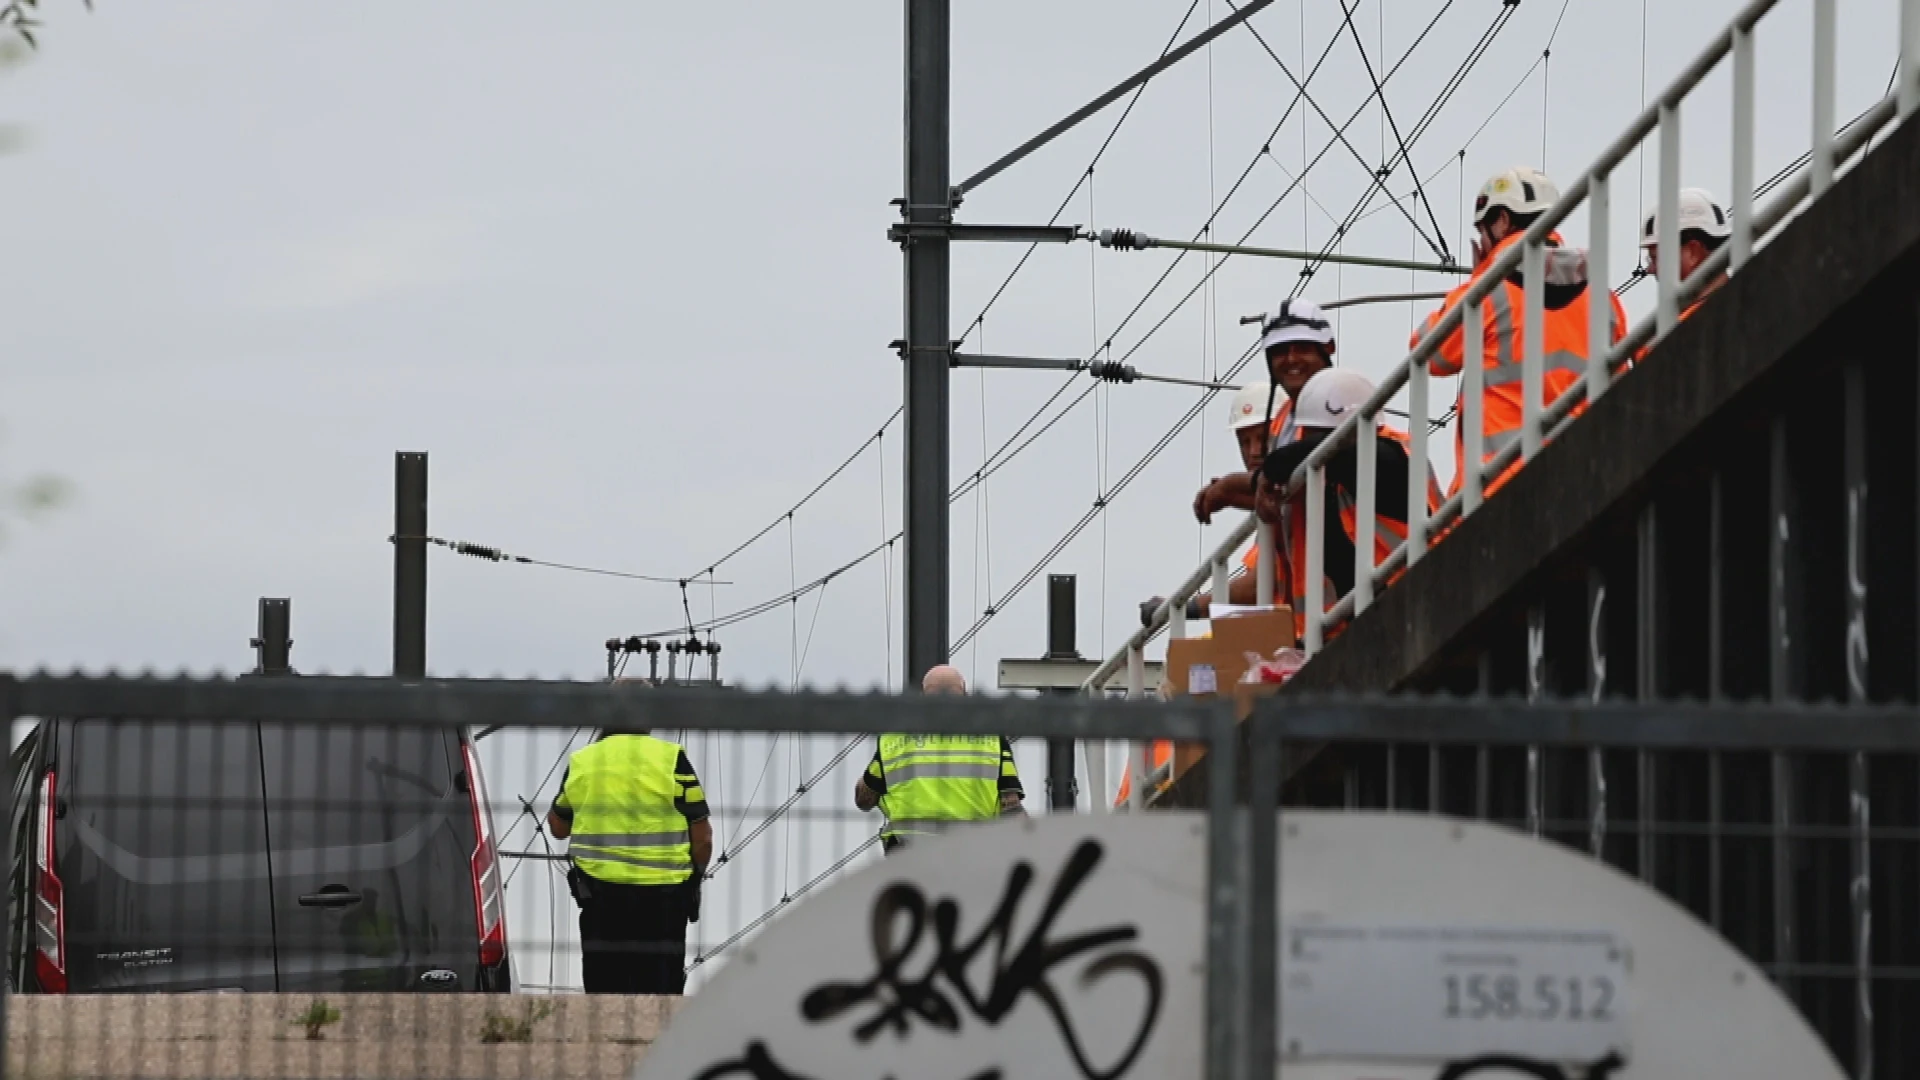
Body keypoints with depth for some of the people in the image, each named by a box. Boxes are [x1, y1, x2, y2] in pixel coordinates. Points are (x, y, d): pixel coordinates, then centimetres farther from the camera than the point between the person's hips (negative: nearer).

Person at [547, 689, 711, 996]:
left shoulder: (581, 762, 4)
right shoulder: (671, 760, -5)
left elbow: (558, 826, 18)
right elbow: (702, 836, -4)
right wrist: (695, 875, 14)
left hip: (599, 895, 2)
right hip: (661, 900, -2)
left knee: (603, 987, 8)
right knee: (659, 984, 2)